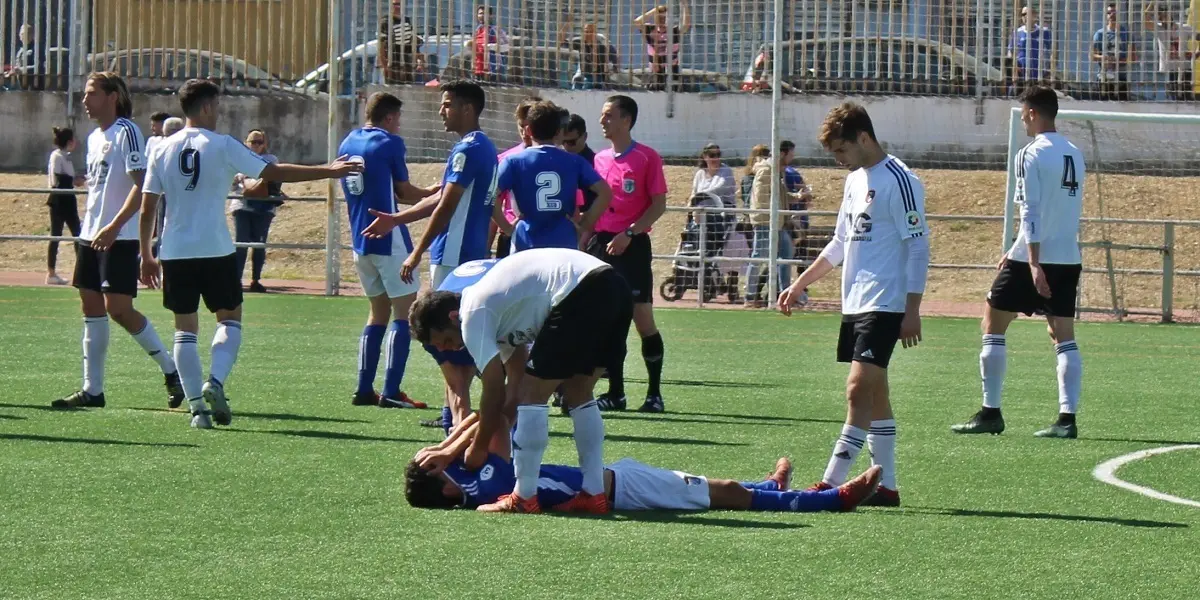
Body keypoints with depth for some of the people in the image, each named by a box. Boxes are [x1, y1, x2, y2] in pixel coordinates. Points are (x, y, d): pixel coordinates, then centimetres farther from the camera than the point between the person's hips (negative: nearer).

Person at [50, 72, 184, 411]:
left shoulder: (126, 132, -10)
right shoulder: (94, 138, 16)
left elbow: (141, 185, -18)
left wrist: (114, 226, -26)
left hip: (119, 238, -9)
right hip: (91, 235, 9)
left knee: (119, 309, -13)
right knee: (92, 309, 5)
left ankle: (171, 371, 0)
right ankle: (92, 389, 7)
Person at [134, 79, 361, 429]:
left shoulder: (163, 150, 4)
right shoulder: (222, 146, -5)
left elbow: (147, 207, 5)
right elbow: (275, 173, -4)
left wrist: (146, 255, 14)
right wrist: (328, 172, 3)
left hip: (175, 252, 3)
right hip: (216, 251, -3)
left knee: (185, 328, 7)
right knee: (230, 319, 12)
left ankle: (196, 406, 1)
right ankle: (215, 382, -11)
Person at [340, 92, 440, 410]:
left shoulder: (347, 144, 13)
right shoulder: (389, 143, -8)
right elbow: (404, 192, -2)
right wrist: (431, 193, 19)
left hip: (360, 240, 7)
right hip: (389, 239, -7)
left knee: (379, 312, 17)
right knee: (404, 311, -4)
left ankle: (364, 389, 12)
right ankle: (391, 392, -12)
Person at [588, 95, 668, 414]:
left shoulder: (647, 157, -4)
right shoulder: (600, 159, 13)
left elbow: (659, 205, -8)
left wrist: (629, 234, -17)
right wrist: (584, 243, 10)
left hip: (632, 247, -5)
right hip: (601, 243, 5)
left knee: (644, 321, -5)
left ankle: (654, 394, 2)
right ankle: (615, 393, 9)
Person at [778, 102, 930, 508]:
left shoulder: (898, 181, -12)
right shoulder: (856, 180, 16)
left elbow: (918, 247, -14)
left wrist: (912, 310, -18)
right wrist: (800, 285, 25)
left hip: (885, 305, -10)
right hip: (855, 304, 10)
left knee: (860, 389, -14)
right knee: (873, 393, 10)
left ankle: (832, 482, -18)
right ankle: (886, 486, 14)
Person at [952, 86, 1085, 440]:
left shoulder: (1032, 155, -10)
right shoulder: (1075, 156, 14)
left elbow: (1031, 212, -18)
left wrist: (1033, 262, -22)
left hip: (1035, 258, -7)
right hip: (1069, 258, 7)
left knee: (993, 324, 6)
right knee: (1064, 336, 5)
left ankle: (990, 413, 6)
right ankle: (1067, 418, -4)